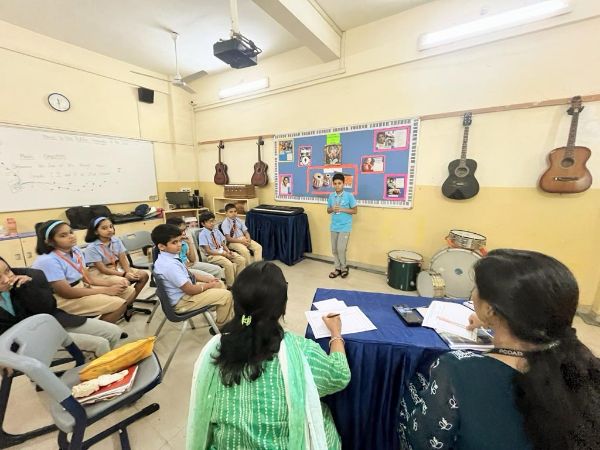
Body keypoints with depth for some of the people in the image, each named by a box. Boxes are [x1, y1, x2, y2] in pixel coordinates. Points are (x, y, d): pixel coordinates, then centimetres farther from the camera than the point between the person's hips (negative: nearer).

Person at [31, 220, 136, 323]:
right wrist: (105, 290, -21)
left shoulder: (75, 250, 1)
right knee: (118, 304, -23)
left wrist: (111, 282, -10)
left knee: (130, 291, -1)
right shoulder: (47, 261, -23)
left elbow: (87, 277, 6)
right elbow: (67, 293, -23)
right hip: (63, 299, -8)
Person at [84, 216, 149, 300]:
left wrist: (128, 272, -23)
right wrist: (124, 274, -28)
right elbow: (102, 269, -18)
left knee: (144, 275, -11)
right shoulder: (92, 248, -15)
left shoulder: (116, 241, 0)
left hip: (117, 268, 6)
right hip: (101, 273, -6)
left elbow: (123, 259, -4)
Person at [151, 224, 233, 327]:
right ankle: (221, 327, 11)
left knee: (220, 284, 15)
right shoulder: (169, 265, -31)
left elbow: (187, 274, 12)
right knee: (226, 295, -12)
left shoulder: (168, 257, -1)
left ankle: (229, 318, 25)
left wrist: (206, 280, 4)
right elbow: (190, 290, -27)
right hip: (182, 300, -10)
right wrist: (210, 285, -11)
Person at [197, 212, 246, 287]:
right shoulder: (202, 234, -8)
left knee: (242, 260, -10)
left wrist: (228, 251, -12)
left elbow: (223, 244, 10)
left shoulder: (217, 231, 11)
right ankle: (231, 286, -13)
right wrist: (223, 254, -18)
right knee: (228, 264, -31)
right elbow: (208, 251, -13)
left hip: (223, 251, 7)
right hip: (212, 255, -6)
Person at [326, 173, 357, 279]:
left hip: (345, 227, -5)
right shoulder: (331, 196, 4)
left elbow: (354, 211, -6)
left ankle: (344, 268, 18)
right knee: (334, 249, 10)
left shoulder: (349, 196, -9)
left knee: (341, 249, -6)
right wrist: (332, 209, -12)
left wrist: (342, 209, -17)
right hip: (334, 226, 5)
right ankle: (337, 268, 27)